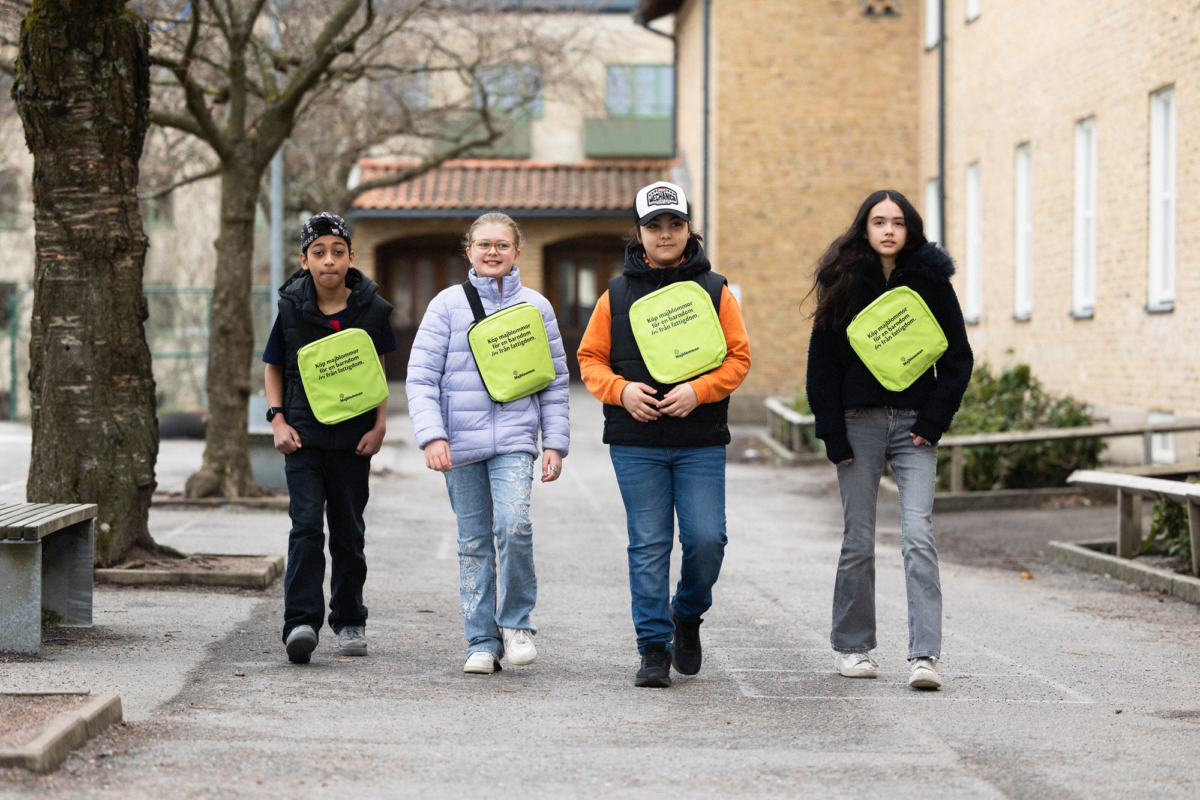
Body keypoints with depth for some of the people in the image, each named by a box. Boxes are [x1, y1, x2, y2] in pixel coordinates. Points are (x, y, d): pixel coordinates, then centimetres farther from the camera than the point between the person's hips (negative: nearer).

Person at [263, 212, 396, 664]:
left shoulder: (371, 309, 0)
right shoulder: (291, 309, -2)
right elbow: (273, 368, 9)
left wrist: (379, 426, 0)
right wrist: (278, 420, -4)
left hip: (353, 438, 1)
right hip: (303, 435, -1)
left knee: (348, 532, 10)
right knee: (306, 525, -13)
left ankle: (349, 622, 23)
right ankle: (301, 622, -17)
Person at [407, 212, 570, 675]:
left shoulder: (536, 307, 8)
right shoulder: (448, 305, 3)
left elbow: (555, 381, 12)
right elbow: (421, 376, 0)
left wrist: (555, 443, 6)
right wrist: (431, 435, -11)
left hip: (515, 439, 0)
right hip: (461, 443, 0)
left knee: (513, 525, -20)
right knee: (474, 543, 4)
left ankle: (517, 622, 0)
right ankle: (482, 642, 12)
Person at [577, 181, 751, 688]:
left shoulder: (714, 291, 5)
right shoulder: (616, 295, 7)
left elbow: (739, 357, 3)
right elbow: (590, 358, 9)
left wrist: (699, 390, -13)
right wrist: (621, 389, -10)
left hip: (701, 442, 0)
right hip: (636, 444, 0)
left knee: (706, 538, -7)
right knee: (649, 546, 0)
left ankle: (688, 615, 22)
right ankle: (654, 649, 7)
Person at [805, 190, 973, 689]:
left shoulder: (930, 281, 2)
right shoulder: (842, 283, 3)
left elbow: (957, 356, 5)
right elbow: (822, 363, 4)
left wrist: (934, 419, -5)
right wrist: (833, 433, -4)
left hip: (913, 423, -1)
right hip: (858, 422, 1)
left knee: (918, 536, -12)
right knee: (858, 541, 5)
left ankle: (924, 655, -16)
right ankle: (852, 647, 20)